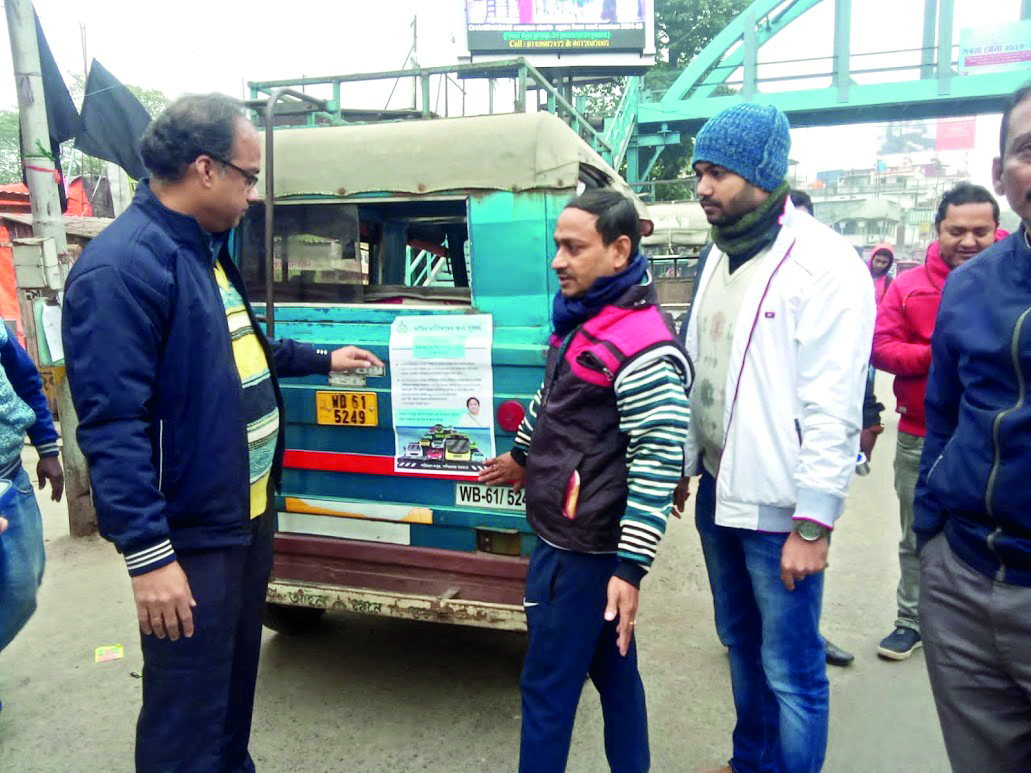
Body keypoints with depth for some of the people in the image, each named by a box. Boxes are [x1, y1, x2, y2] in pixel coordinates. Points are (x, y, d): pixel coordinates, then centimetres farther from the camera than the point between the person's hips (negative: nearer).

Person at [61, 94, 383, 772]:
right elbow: (112, 423, -25)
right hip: (190, 537, -9)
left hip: (249, 512, 10)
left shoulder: (206, 248, 10)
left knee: (238, 678, 26)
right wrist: (148, 554, -25)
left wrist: (323, 360, 31)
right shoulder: (122, 266, -22)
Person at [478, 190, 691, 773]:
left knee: (547, 689, 5)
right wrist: (523, 457, 35)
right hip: (565, 534, 9)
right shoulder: (584, 317, 8)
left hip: (583, 549, -9)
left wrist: (630, 568, -23)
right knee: (613, 672, 21)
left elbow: (659, 462, -23)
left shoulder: (643, 344, -22)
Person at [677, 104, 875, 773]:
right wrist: (686, 464, 17)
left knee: (791, 669, 4)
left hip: (779, 506, -8)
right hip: (719, 490, 8)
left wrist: (812, 527, -19)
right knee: (741, 641, 23)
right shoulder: (722, 255, 10)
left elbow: (835, 410, -19)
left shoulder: (825, 266, -15)